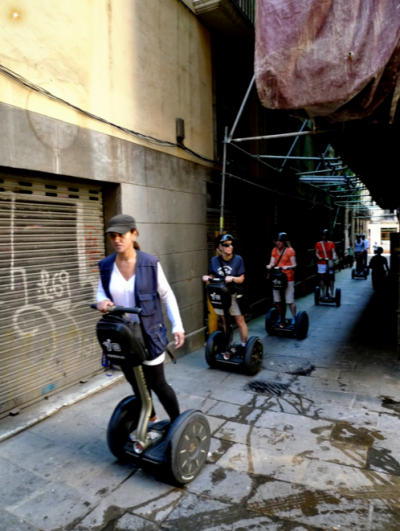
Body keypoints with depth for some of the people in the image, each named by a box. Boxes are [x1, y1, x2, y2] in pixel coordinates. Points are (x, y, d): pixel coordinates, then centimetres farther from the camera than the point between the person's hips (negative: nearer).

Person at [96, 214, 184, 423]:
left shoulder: (150, 263, -14)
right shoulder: (106, 265, -4)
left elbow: (167, 295, -6)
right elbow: (102, 290, 11)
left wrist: (177, 326, -9)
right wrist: (101, 301, -13)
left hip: (148, 333, -4)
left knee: (157, 384, 6)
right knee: (134, 381, 20)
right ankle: (150, 417, 46)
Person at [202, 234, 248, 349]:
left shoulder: (238, 259, -9)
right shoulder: (214, 260, 0)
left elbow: (241, 279, -9)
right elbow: (212, 276, 9)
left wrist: (232, 278, -28)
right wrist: (207, 277, -12)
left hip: (234, 296, -3)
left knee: (240, 321, 1)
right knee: (225, 322, 14)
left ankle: (244, 345, 13)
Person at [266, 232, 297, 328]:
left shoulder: (290, 250, -4)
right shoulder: (274, 250, 9)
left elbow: (294, 265, -8)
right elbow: (272, 263, 2)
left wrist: (288, 267, -28)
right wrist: (270, 266, -20)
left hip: (288, 278, -5)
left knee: (290, 301, -4)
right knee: (278, 301, 8)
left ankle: (293, 320, 7)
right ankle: (281, 319, 23)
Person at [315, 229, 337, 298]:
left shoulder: (331, 243, 6)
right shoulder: (318, 244, 5)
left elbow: (333, 252, -3)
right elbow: (316, 253, 1)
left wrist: (334, 256, -24)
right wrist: (319, 257, -19)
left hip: (329, 263, 0)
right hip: (321, 264, 0)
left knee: (331, 278, 2)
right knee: (322, 278, 1)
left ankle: (332, 293, 10)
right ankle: (323, 294, 8)